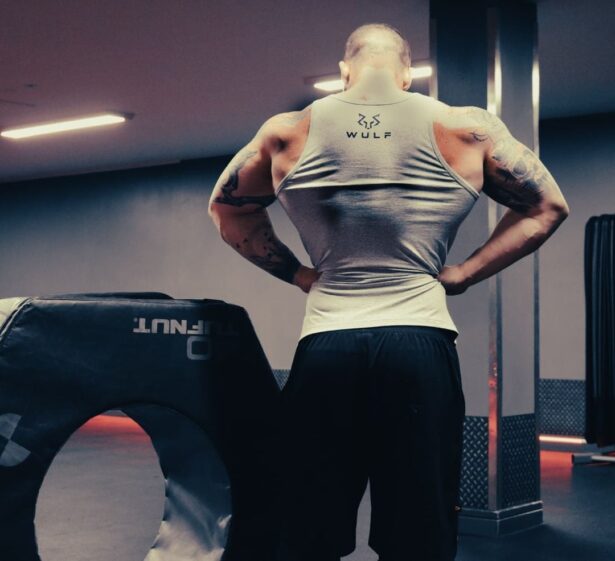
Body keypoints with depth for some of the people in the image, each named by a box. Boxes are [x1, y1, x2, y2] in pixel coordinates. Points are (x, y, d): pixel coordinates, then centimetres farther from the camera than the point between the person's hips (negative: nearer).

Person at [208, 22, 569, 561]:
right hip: (420, 344, -1)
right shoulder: (465, 128, 6)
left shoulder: (290, 132, 9)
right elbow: (547, 206, 14)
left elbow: (226, 208, 23)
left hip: (325, 348, 1)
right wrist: (461, 274, 11)